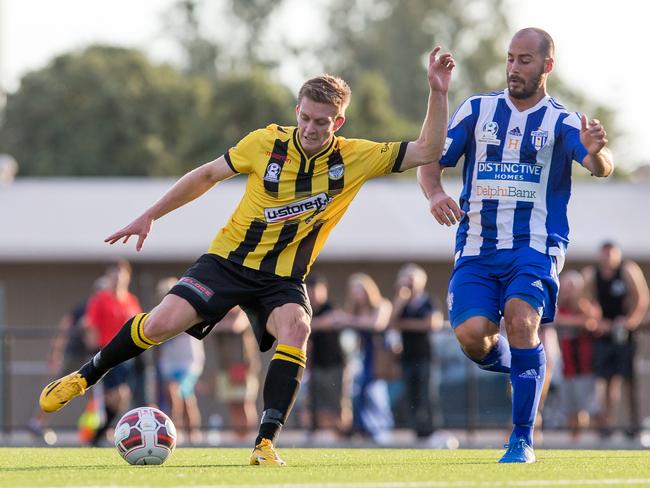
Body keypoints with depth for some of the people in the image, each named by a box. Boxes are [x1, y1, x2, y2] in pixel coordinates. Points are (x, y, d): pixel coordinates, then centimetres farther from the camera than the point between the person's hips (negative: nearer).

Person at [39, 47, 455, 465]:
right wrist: (150, 216, 7)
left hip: (282, 280, 1)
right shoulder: (265, 143, -9)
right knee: (161, 323, -18)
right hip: (230, 260, 0)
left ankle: (265, 443, -30)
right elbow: (208, 175, 6)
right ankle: (85, 376, 9)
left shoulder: (354, 158, -7)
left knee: (296, 328, -33)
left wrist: (438, 93, -20)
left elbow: (427, 151, -7)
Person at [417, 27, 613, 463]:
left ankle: (523, 439, -14)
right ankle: (514, 367, 21)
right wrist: (435, 194, -13)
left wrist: (596, 152, -40)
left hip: (534, 246, -2)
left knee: (522, 322, -26)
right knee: (471, 334, -17)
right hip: (477, 246, 2)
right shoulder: (477, 110, 11)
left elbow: (599, 166, -15)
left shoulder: (561, 122, 2)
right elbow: (431, 161, 10)